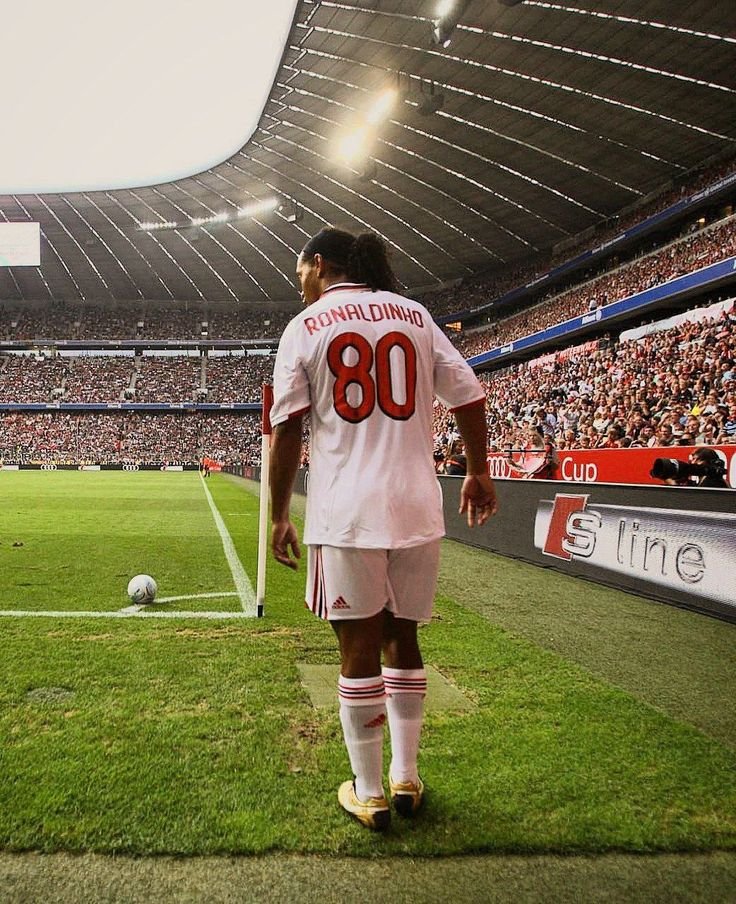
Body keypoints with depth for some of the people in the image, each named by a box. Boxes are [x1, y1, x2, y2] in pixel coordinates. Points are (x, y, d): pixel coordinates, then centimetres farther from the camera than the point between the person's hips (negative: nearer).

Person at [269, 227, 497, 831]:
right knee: (402, 639, 17)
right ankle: (405, 779, 28)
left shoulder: (305, 327, 2)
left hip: (346, 514, -3)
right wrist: (479, 473, 20)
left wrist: (279, 516, 3)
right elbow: (470, 398, 8)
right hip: (417, 508, 4)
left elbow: (287, 431, -4)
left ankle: (370, 794, 19)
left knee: (359, 650, 6)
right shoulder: (415, 315, 10)